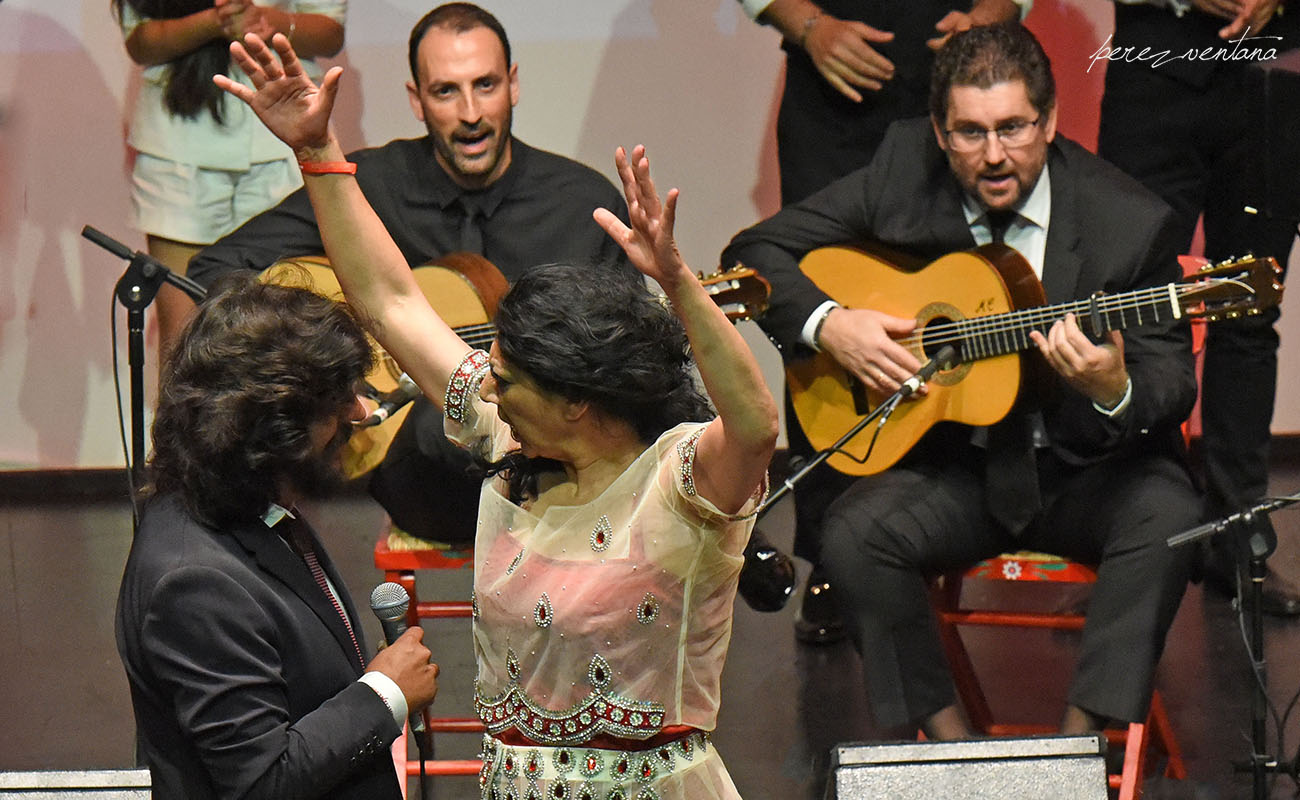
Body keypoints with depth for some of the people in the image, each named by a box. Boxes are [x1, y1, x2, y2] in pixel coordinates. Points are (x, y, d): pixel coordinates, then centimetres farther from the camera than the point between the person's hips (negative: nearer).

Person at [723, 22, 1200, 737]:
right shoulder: (904, 170, -6)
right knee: (852, 534, -26)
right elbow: (756, 251, 3)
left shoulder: (1130, 221, -13)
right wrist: (829, 325, -16)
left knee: (1165, 516, -31)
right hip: (955, 463, 2)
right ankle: (946, 737, -11)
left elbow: (1172, 388, -9)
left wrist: (1113, 391, -33)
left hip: (1086, 466, -1)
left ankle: (1080, 737, -23)